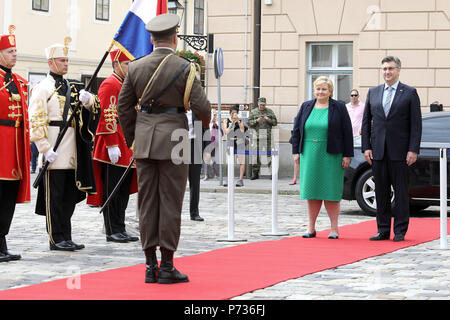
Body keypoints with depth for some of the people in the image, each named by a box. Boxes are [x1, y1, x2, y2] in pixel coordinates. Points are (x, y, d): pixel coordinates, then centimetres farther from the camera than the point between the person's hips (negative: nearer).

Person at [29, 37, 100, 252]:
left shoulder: (72, 87, 16)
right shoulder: (43, 88, -6)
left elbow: (95, 106, 10)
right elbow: (36, 121, -13)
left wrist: (88, 99, -13)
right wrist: (45, 149, -19)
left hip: (72, 151, 7)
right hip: (54, 152, -7)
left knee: (70, 194, 10)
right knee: (54, 195, -2)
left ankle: (66, 237, 17)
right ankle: (56, 239, 3)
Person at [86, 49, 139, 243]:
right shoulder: (110, 85, -10)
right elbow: (106, 117, -17)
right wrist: (112, 145, -22)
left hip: (128, 151, 9)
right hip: (114, 149, -9)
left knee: (124, 191, 10)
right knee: (112, 190, -3)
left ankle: (120, 230, 15)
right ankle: (112, 231, 0)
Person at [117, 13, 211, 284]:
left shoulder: (135, 68, 4)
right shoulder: (185, 68, -8)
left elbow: (124, 107, 8)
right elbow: (201, 106, -11)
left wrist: (132, 139, 19)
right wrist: (205, 123, 12)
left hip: (144, 141, 4)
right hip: (173, 140, -4)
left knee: (147, 203, 7)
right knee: (170, 202, 0)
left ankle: (151, 266, 10)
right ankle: (167, 266, 2)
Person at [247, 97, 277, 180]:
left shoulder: (270, 112, 12)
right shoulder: (253, 112, 10)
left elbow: (275, 122, 10)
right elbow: (249, 123, 5)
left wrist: (268, 120, -8)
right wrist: (256, 121, -11)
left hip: (267, 136, 0)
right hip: (257, 136, 0)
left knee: (269, 154, -2)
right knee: (256, 155, 0)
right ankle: (255, 173, 5)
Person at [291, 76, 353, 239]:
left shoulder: (339, 108, 1)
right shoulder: (306, 107, 10)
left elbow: (347, 133, -1)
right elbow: (296, 130, 12)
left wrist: (347, 155, -6)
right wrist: (296, 152, 4)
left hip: (330, 156, -3)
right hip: (309, 156, 3)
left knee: (330, 191, -3)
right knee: (311, 190, 4)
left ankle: (334, 228, 4)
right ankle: (311, 228, 10)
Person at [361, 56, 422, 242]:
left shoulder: (410, 93, 1)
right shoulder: (373, 92, 12)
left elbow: (416, 124, -2)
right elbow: (366, 122, 11)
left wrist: (413, 150, -10)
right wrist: (366, 147, 2)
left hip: (399, 151, -3)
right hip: (378, 151, 3)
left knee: (401, 191, 0)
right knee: (381, 192, 6)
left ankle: (400, 231, 6)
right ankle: (383, 230, 12)